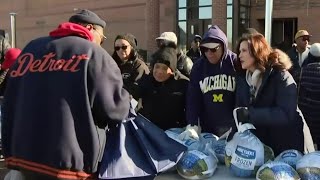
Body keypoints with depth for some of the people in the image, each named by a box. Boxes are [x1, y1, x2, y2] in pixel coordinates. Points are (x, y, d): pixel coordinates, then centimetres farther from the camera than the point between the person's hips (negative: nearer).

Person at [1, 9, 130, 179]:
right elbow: (116, 108, -8)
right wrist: (124, 98, 15)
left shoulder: (31, 49, 13)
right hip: (69, 162, -6)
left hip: (24, 156, 6)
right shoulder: (93, 53, -5)